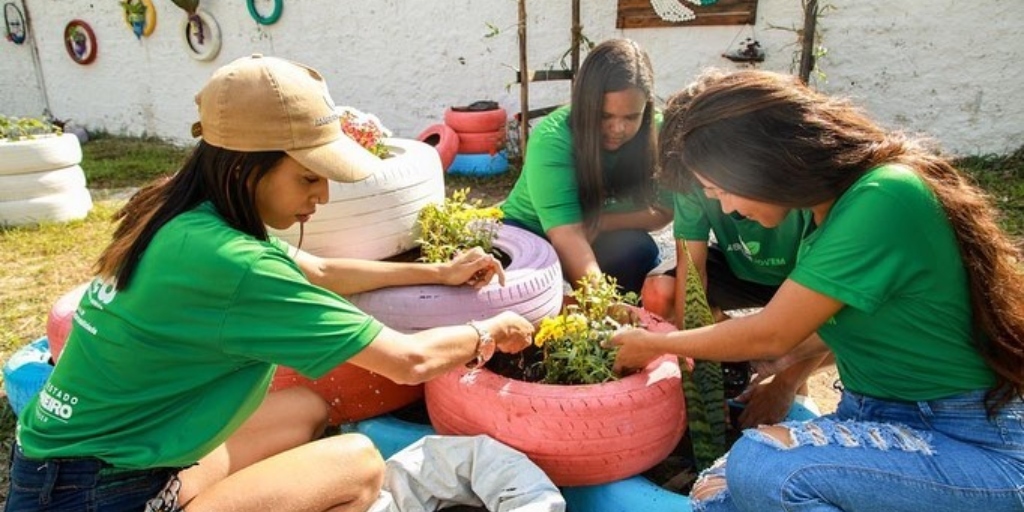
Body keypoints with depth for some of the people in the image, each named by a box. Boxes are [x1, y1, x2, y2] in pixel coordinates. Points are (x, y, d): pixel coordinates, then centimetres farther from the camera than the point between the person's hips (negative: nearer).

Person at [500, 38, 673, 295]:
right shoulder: (552, 139, -31)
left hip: (597, 240, 3)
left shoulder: (655, 134, -18)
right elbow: (567, 237, -39)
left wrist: (595, 224, -27)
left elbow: (663, 211, -13)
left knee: (638, 249, -28)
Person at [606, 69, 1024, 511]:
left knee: (763, 464, -31)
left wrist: (658, 345, -4)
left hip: (978, 445, -8)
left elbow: (770, 335, -18)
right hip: (879, 416, 8)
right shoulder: (839, 201, 2)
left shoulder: (884, 199, -25)